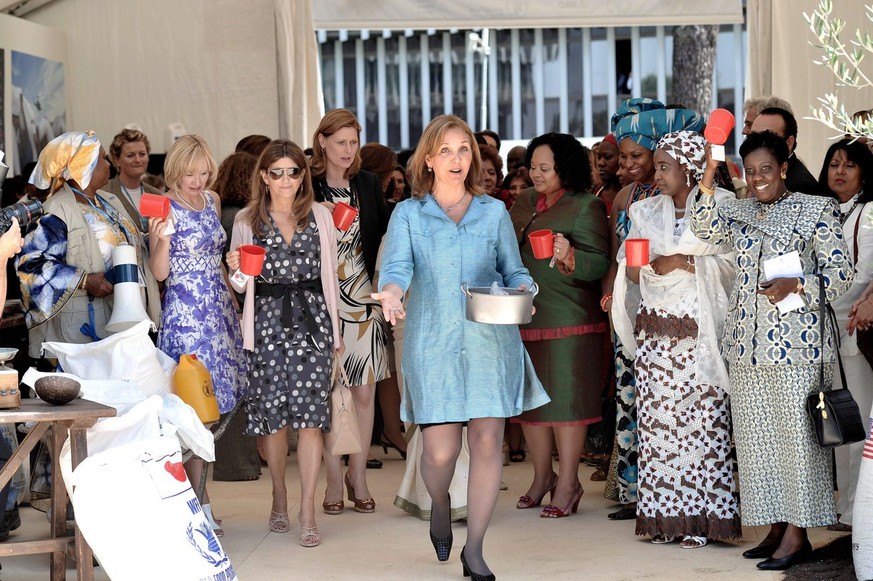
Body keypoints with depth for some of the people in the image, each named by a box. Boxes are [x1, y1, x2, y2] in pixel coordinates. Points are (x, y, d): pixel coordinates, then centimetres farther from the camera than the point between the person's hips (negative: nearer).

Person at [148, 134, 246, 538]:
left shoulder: (212, 200, 11)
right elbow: (159, 272, -12)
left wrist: (233, 300, 20)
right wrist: (163, 239, -29)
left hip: (219, 308, 7)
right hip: (184, 312, -7)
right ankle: (200, 502, -6)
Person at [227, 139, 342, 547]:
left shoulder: (320, 216, 9)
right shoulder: (247, 221, 7)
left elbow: (330, 273, 12)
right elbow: (241, 286, 8)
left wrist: (334, 330, 10)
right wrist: (237, 270, -14)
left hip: (311, 318, 0)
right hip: (266, 322, 0)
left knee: (310, 414, -8)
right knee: (271, 414, 3)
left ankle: (307, 513, -8)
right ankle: (279, 499, 22)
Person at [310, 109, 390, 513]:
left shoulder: (368, 185, 8)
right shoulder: (307, 187, -3)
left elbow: (381, 237, 12)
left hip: (363, 299, 3)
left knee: (364, 392, 4)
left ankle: (358, 475, 14)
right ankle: (334, 479, 8)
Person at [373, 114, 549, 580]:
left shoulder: (494, 212, 11)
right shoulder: (408, 214, 6)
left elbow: (514, 270, 14)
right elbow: (397, 265, -9)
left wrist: (521, 291, -9)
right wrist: (392, 292, -32)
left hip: (490, 342, 1)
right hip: (433, 344, -1)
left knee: (488, 443, -4)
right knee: (440, 450, -7)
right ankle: (440, 505, 30)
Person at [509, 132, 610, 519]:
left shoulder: (586, 207, -6)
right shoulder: (523, 204, 15)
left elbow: (600, 263, -14)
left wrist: (570, 257, -30)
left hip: (568, 319, -7)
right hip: (523, 316, 7)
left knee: (565, 397, -6)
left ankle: (567, 484, -1)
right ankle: (542, 476, 22)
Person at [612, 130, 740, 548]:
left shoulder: (720, 205, 1)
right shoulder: (646, 212, 15)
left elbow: (730, 264, -5)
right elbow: (632, 270, 10)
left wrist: (683, 263, -11)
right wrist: (663, 264, -8)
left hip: (698, 330, -4)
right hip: (655, 329, 4)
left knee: (703, 418, -7)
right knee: (657, 418, 0)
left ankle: (701, 517, -3)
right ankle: (664, 514, 5)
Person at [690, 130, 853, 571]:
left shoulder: (816, 210, 1)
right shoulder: (738, 212, 14)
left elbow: (841, 273, -1)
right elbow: (705, 228, -5)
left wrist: (796, 285, -15)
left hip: (797, 342, -5)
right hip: (747, 343, 5)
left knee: (797, 433, -5)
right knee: (756, 435, 6)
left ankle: (797, 534, -1)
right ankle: (777, 528, 14)